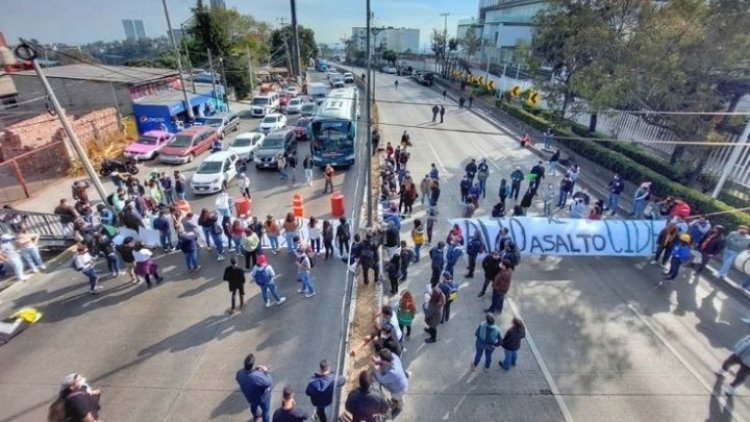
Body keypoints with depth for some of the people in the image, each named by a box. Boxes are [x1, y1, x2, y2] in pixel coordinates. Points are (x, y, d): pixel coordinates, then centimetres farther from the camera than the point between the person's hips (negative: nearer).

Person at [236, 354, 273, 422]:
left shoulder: (239, 374, -31)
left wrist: (254, 369, -13)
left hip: (249, 397, 6)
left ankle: (256, 415, 68)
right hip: (262, 397, -6)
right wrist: (266, 372, -16)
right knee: (266, 411, 25)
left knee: (254, 406, 38)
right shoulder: (257, 376, -46)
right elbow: (269, 383, -29)